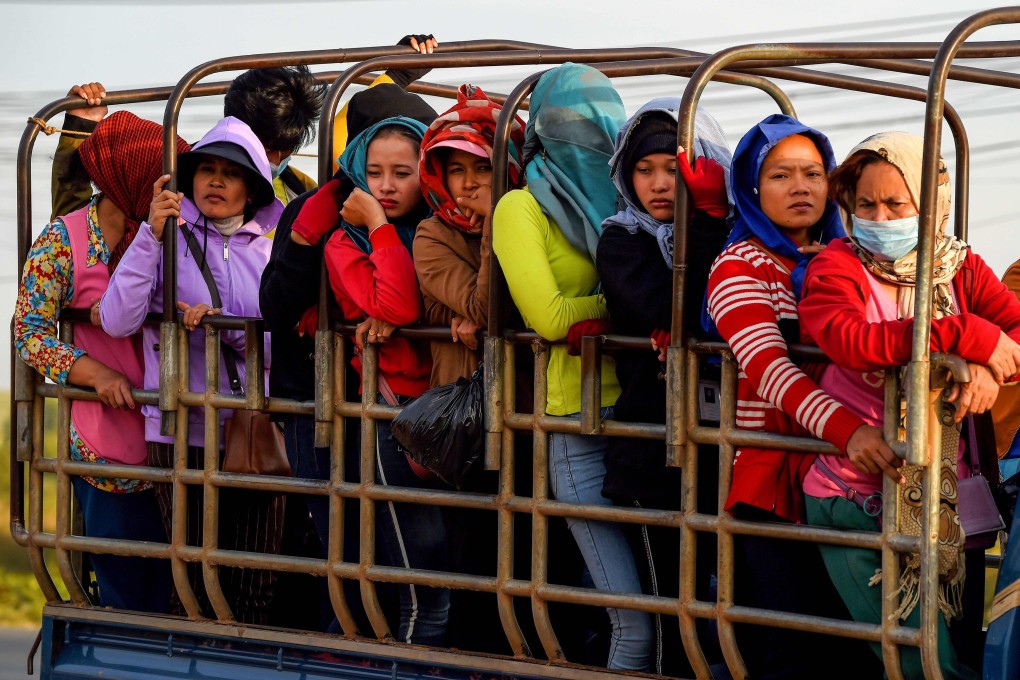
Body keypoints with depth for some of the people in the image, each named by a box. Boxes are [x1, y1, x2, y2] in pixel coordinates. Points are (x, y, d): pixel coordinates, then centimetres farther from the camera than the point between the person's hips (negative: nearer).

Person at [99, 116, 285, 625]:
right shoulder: (170, 237, 2)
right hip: (183, 430, -2)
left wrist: (227, 325, -12)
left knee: (257, 587, 0)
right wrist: (153, 234, -16)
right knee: (194, 579, -4)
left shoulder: (270, 246, 11)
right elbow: (118, 320, -11)